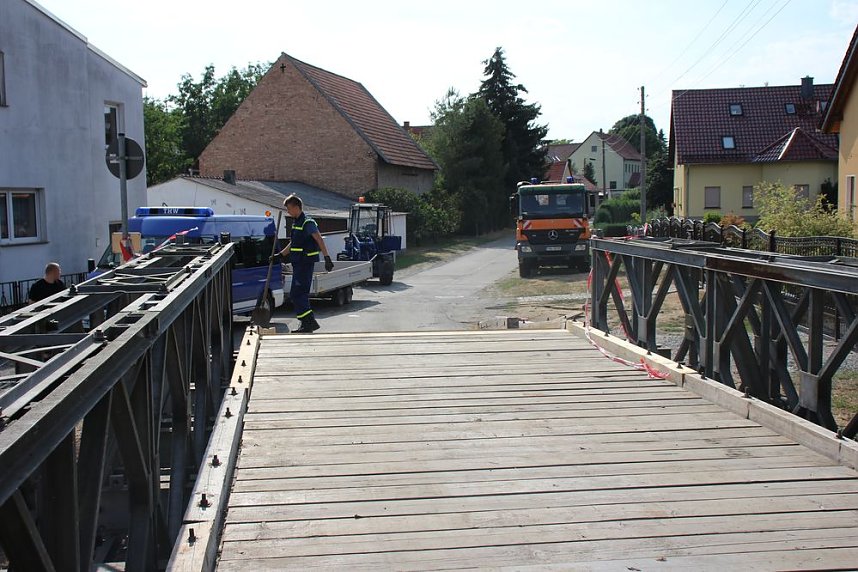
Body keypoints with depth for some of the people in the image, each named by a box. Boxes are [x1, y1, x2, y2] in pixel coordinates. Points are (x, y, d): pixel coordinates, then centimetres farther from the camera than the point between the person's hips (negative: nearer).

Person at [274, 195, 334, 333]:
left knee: (296, 294, -12)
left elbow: (320, 240, -19)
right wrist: (280, 255, 23)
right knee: (301, 294, 11)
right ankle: (307, 324, 16)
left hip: (305, 263, -10)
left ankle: (310, 322, -11)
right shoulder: (295, 222, 16)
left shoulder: (307, 223, -13)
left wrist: (327, 258, -25)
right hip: (298, 263, 10)